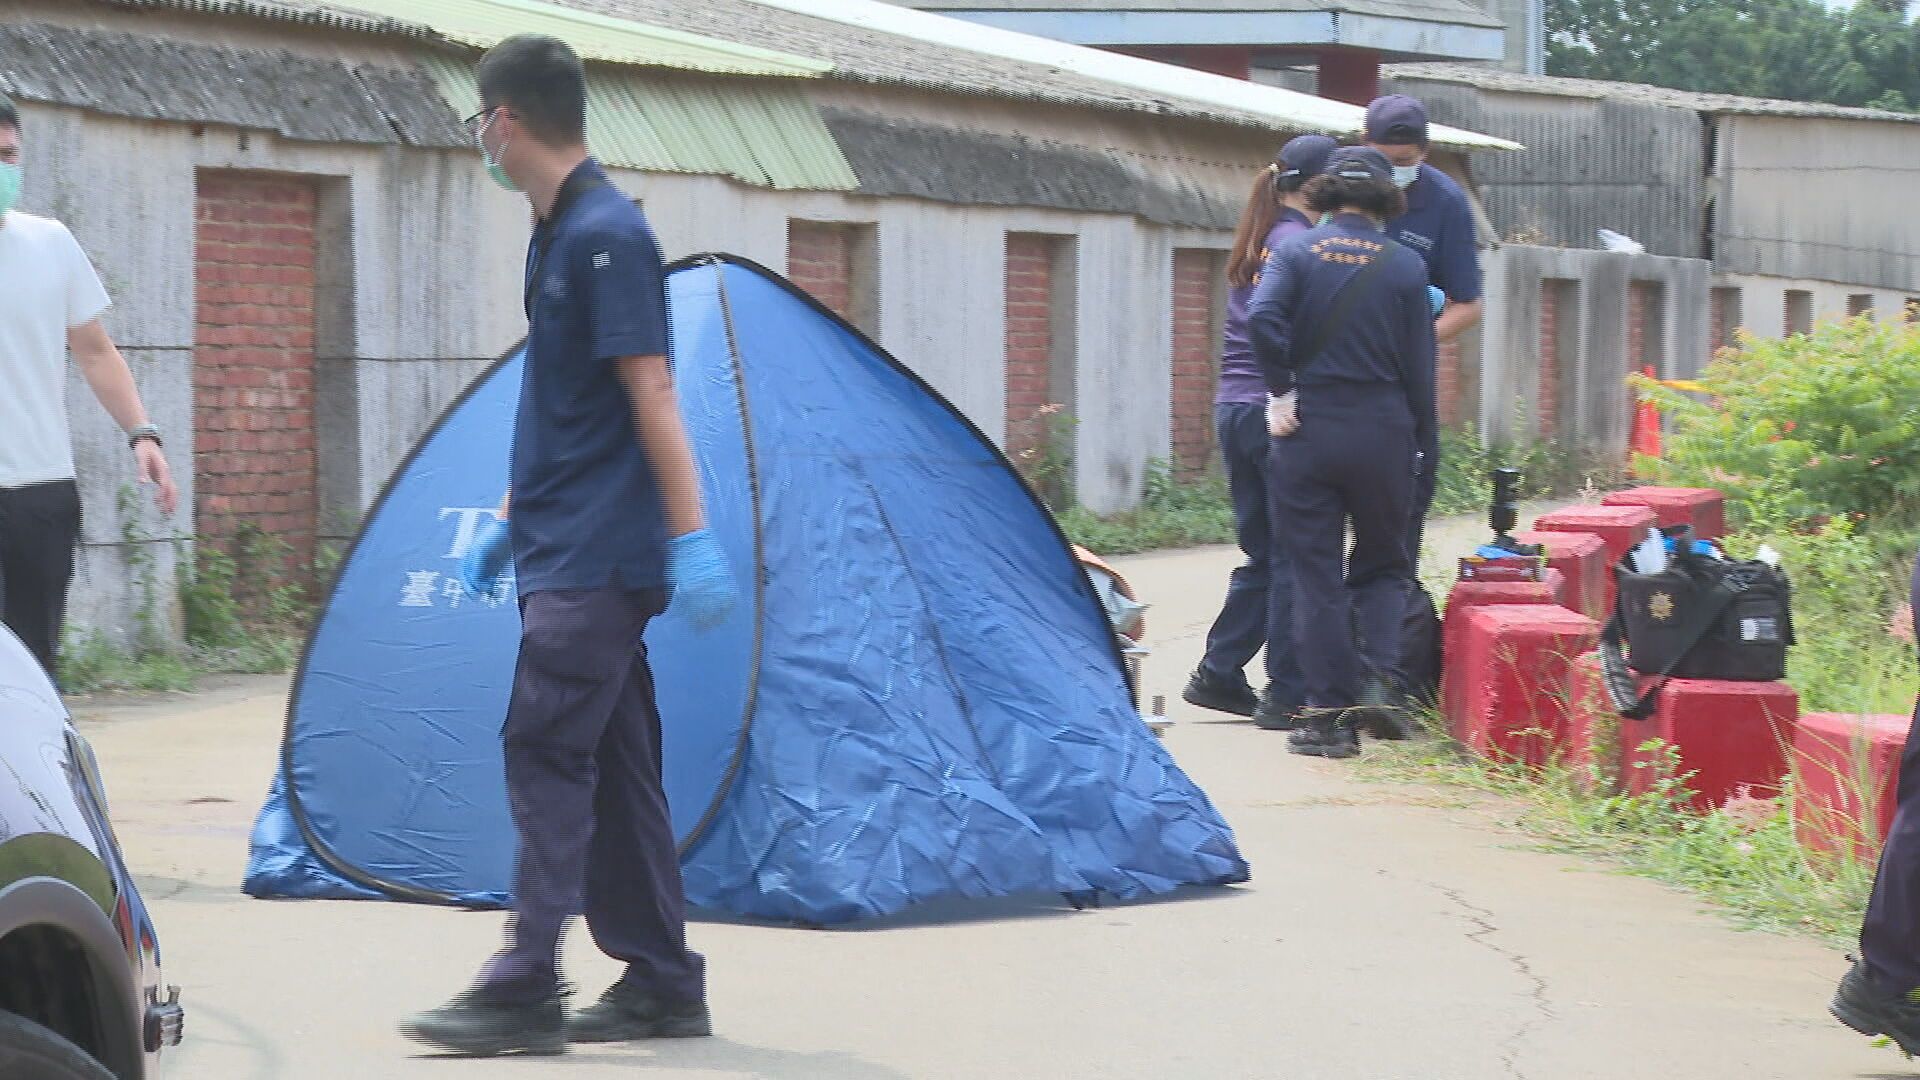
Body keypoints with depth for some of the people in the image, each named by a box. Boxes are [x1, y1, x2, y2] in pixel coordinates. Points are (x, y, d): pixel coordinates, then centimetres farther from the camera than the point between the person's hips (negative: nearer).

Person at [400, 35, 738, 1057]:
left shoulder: (605, 235, -14)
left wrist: (691, 537, -21)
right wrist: (507, 518, 26)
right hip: (567, 546, 10)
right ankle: (662, 983, 16)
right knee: (612, 766, 11)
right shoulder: (557, 235, 16)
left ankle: (524, 992, -13)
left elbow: (650, 396, -19)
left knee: (546, 754, -12)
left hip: (596, 556, -10)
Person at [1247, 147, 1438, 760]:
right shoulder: (1405, 267, 1)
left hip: (1307, 432, -1)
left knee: (1316, 575, 5)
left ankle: (1330, 713, 2)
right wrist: (1421, 442, 10)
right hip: (1382, 433, 1)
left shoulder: (1296, 253, -1)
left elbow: (1263, 318, -18)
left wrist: (1282, 391, -7)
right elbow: (1420, 366, 2)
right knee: (1383, 565, 17)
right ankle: (1380, 679, -4)